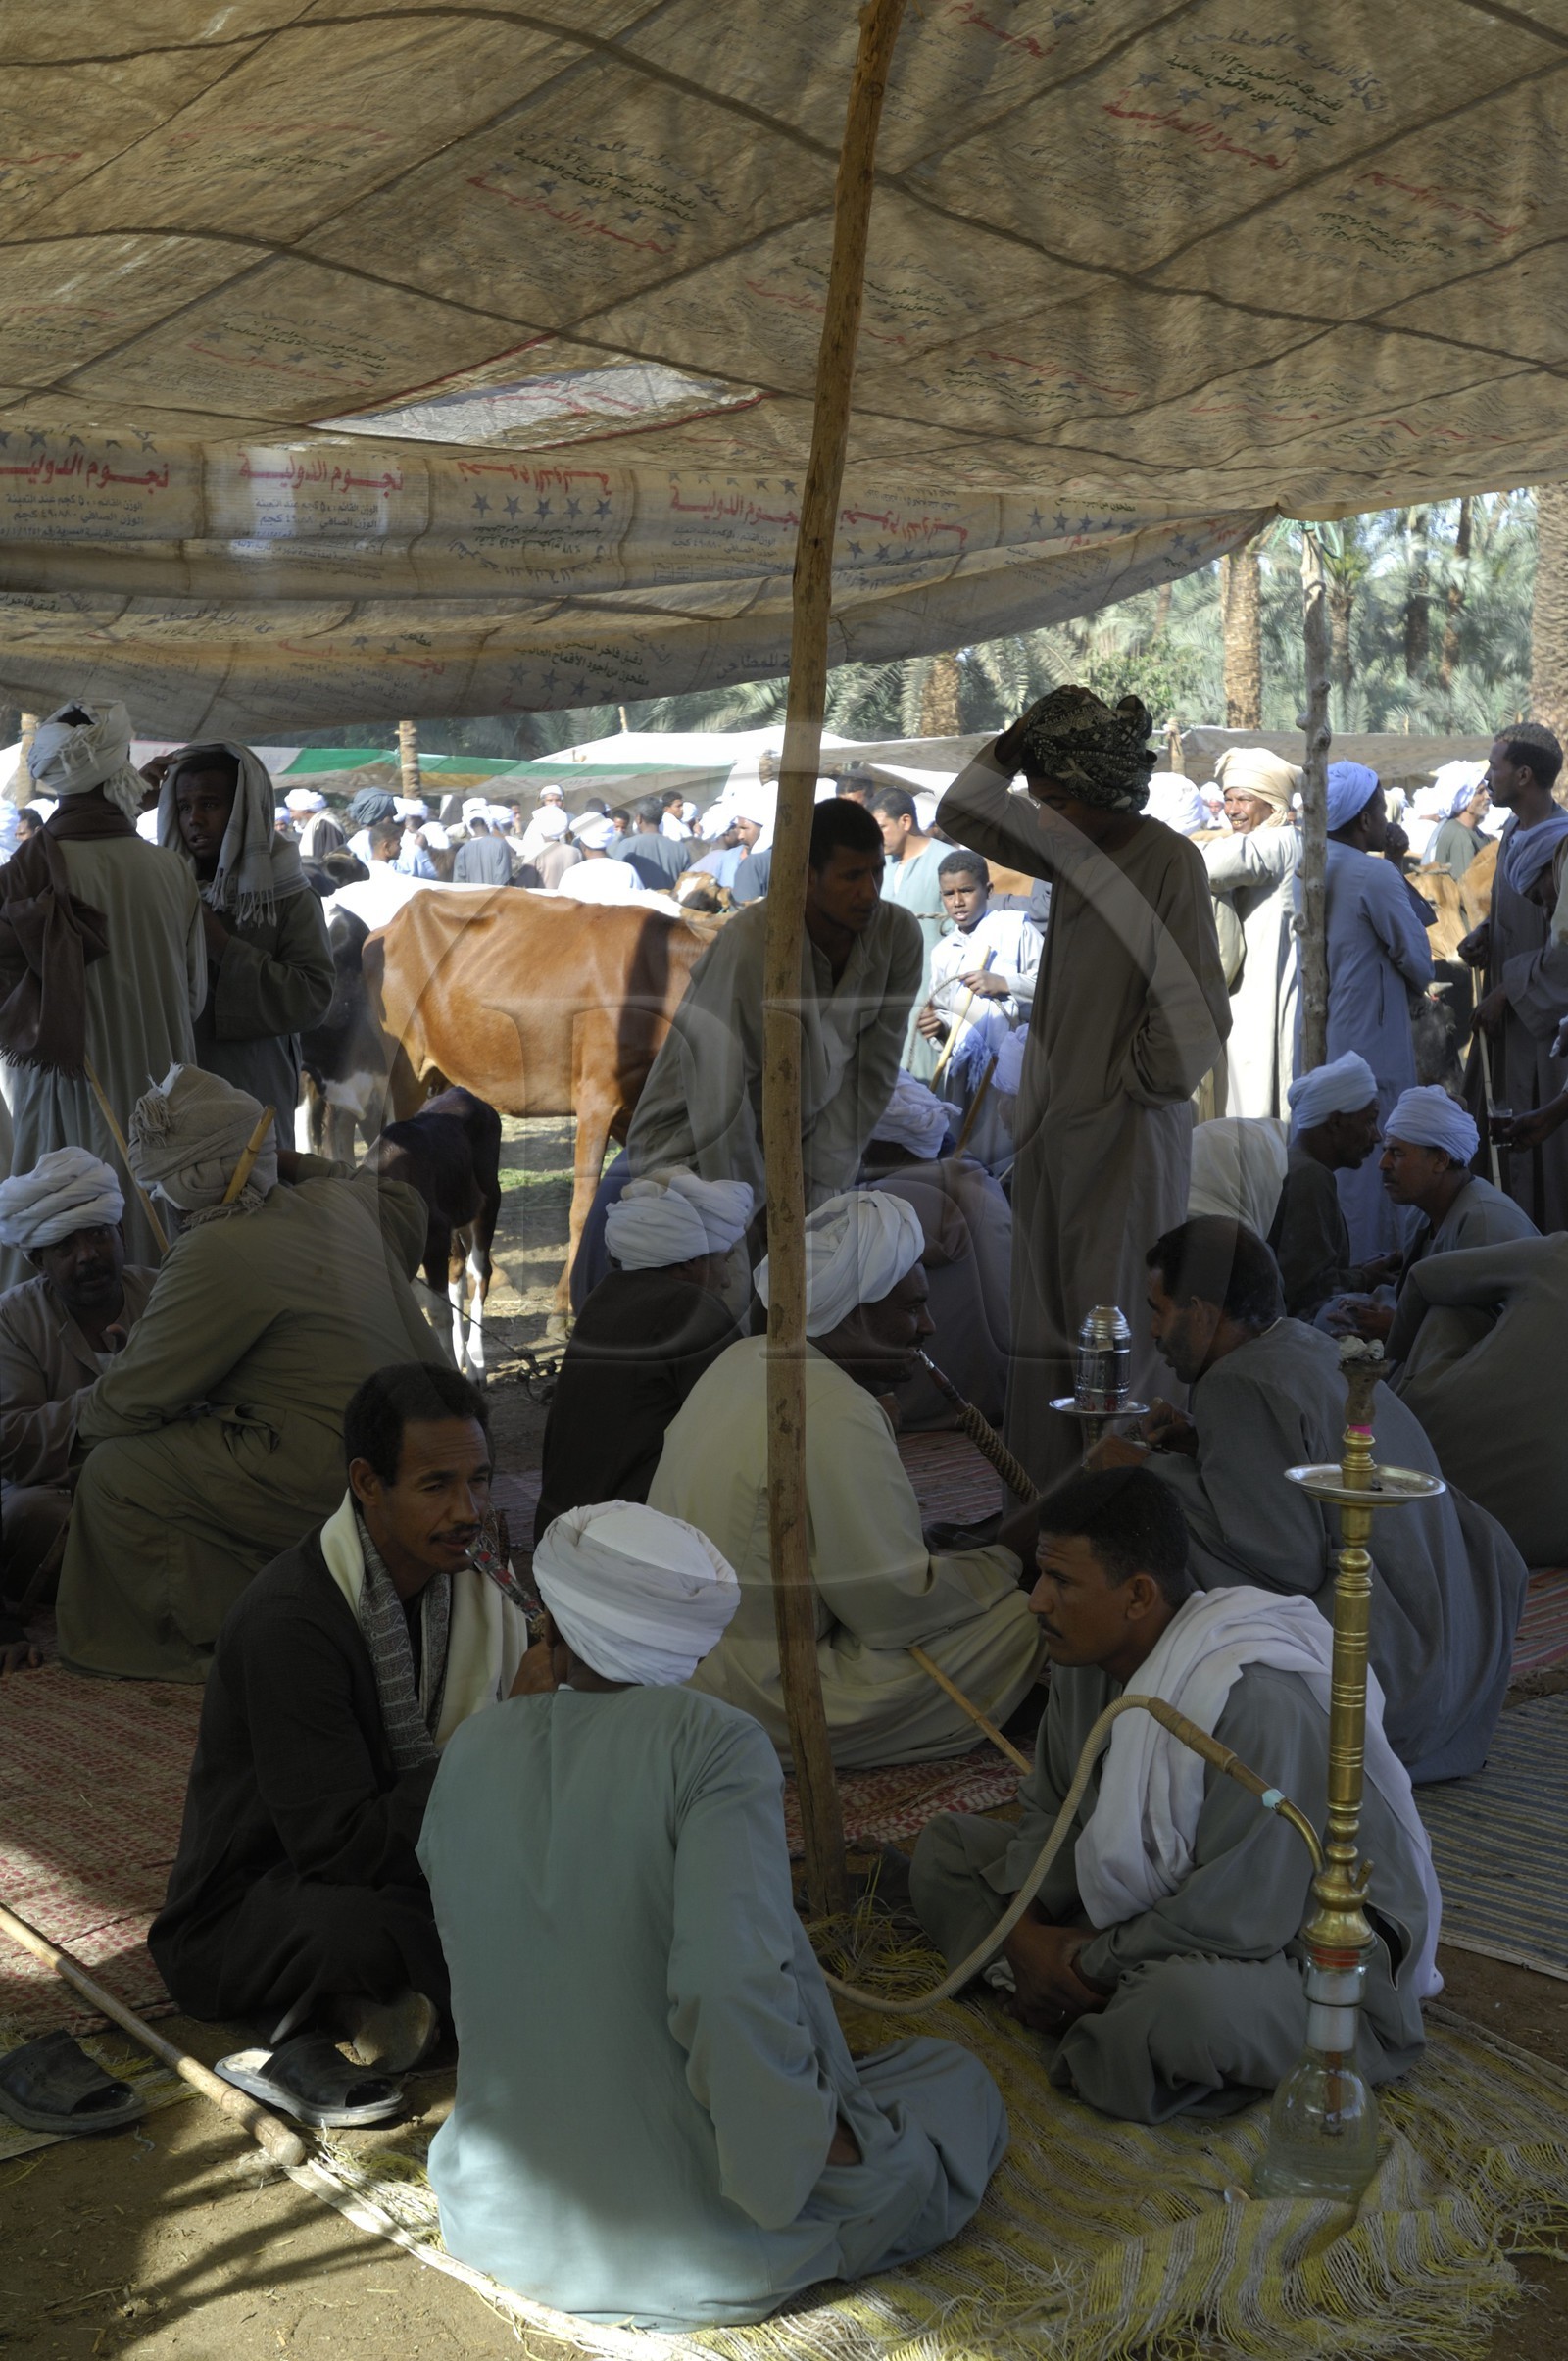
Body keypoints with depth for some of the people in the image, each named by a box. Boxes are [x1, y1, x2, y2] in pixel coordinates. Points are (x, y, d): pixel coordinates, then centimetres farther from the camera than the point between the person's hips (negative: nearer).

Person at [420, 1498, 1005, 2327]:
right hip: (705, 2252, -5)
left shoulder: (470, 1751, -4)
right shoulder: (711, 1741, -21)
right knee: (956, 2081, 17)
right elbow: (732, 1985, -32)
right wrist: (818, 2149, -16)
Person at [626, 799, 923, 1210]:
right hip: (696, 1145, -5)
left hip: (802, 1138, 6)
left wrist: (824, 1189, -13)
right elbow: (720, 1103, -24)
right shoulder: (746, 948, -27)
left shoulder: (898, 936, -12)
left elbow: (871, 1074, -9)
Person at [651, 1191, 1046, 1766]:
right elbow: (897, 1604, -20)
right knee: (1022, 1619, -9)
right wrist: (1010, 1553, -6)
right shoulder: (838, 1416, -23)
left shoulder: (742, 1359, 6)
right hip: (758, 1705, -10)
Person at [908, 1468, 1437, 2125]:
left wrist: (1092, 1963, -22)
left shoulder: (1259, 1700, -33)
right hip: (1150, 1897, 9)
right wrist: (1026, 1929, -12)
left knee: (1189, 2000, -43)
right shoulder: (1085, 1659, -5)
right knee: (946, 1845, 4)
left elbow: (1244, 1913, -32)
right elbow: (1051, 1812, 7)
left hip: (1296, 1939, -9)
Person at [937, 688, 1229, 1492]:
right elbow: (962, 814, 19)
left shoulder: (1170, 862, -13)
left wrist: (1135, 1085, -7)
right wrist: (1013, 744, 4)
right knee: (1043, 1333, 10)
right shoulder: (1071, 851, 8)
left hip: (1126, 1132, -7)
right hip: (1056, 1124, 7)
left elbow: (1194, 1011, -16)